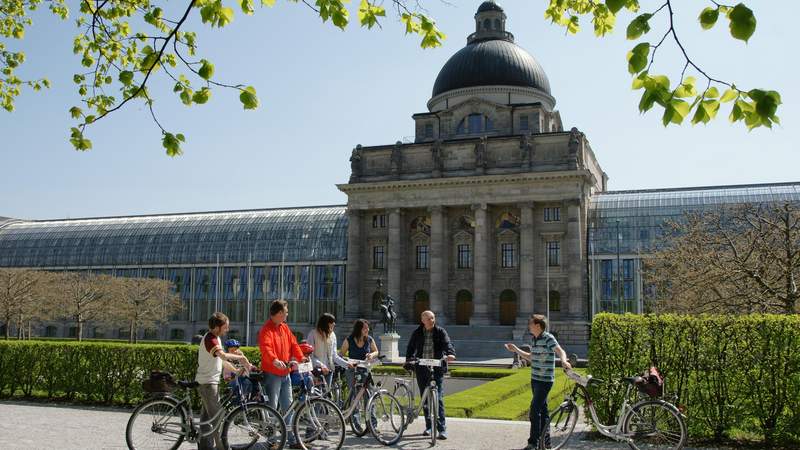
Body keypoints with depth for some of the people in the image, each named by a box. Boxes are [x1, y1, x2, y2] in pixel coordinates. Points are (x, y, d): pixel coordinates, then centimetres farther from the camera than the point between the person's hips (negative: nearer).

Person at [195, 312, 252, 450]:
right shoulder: (210, 339, -20)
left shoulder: (214, 338, 13)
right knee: (217, 416, -8)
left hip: (208, 381, 10)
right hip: (208, 382, -10)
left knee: (208, 415, 16)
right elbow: (224, 355, -37)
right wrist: (240, 357, -23)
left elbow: (221, 360, 17)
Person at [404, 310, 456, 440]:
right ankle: (429, 426, 21)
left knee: (438, 398, -9)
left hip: (437, 369, -3)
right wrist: (409, 359, -4)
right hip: (422, 369, 3)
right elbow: (411, 348, 13)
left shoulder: (440, 332, 3)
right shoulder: (417, 333, 9)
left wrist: (450, 353, -31)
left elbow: (447, 343, -11)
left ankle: (442, 429, -8)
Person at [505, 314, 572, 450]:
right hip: (535, 379, 9)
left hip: (545, 380, -9)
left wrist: (564, 361, -48)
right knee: (542, 409, 14)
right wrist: (516, 350, 20)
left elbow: (560, 351, -28)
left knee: (535, 410, -10)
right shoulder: (532, 339, 11)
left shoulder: (548, 338, -14)